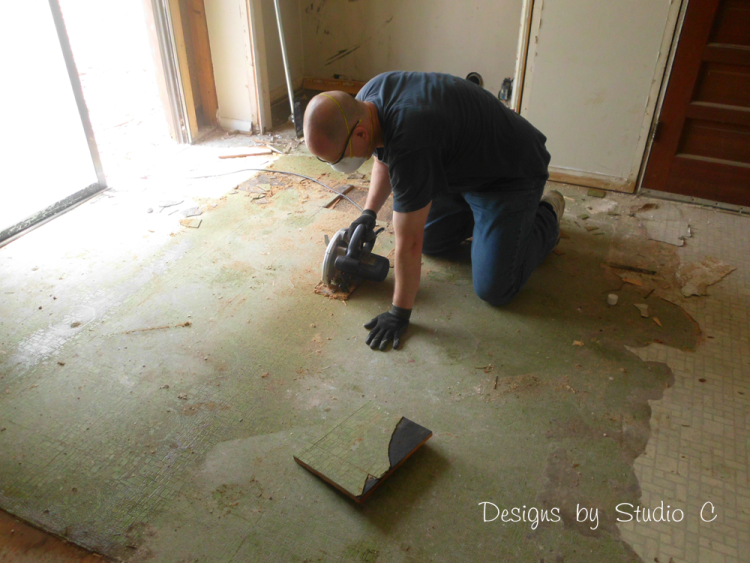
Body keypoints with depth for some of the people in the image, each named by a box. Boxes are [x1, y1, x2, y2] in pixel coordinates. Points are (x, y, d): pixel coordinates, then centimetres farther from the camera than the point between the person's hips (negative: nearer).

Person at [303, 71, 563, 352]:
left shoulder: (409, 143, -41)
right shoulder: (366, 100, -13)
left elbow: (408, 244, -33)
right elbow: (384, 156, 10)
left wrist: (399, 313, -23)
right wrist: (369, 212, 1)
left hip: (512, 173, -8)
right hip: (459, 164, 9)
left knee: (494, 290, -9)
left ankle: (547, 215, 12)